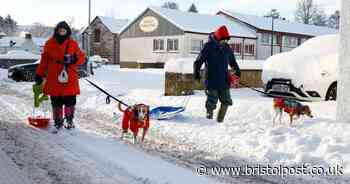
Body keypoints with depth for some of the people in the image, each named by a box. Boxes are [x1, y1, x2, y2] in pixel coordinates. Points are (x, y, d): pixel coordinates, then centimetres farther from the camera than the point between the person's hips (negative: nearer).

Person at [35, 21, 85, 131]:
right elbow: (44, 61, 11)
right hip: (54, 79, 1)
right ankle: (58, 121, 18)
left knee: (70, 101, 2)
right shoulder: (50, 44, 7)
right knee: (56, 102, 5)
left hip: (70, 78, 0)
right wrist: (39, 74, 10)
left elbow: (82, 58, 5)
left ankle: (69, 120, 20)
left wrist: (73, 60, -15)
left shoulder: (73, 44, 5)